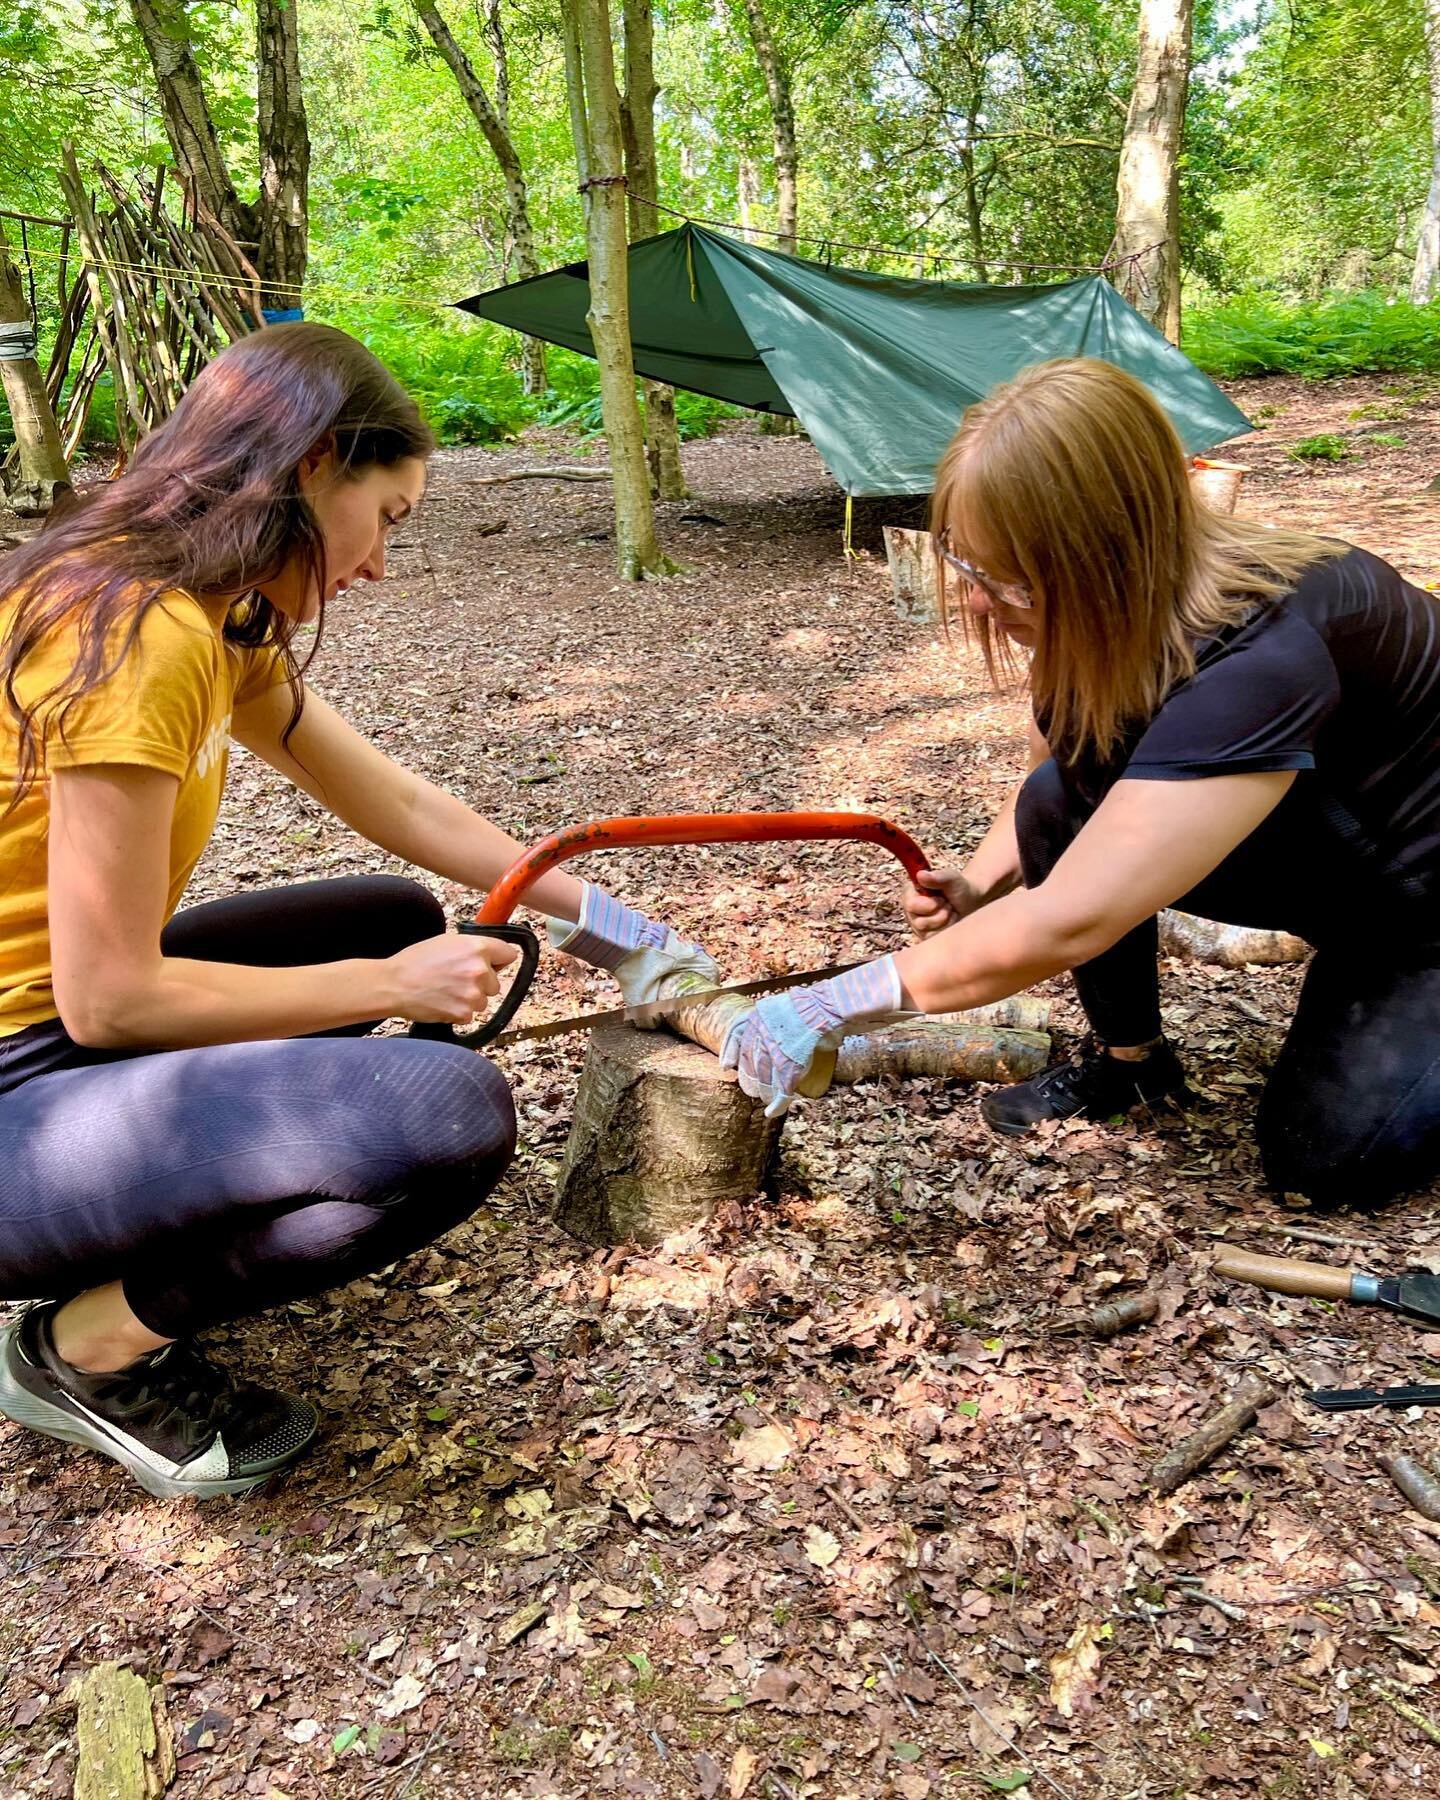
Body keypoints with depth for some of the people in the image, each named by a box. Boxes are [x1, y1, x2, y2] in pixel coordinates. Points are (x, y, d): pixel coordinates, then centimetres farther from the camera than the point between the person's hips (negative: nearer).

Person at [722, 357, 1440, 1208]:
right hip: (1317, 866, 6)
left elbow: (1067, 923, -46)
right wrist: (978, 886, -15)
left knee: (1326, 1152, -18)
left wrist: (840, 1002, -38)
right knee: (1060, 804, -17)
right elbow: (1041, 796, 5)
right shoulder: (1096, 627, -15)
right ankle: (1131, 1058, 2)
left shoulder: (1261, 653, -40)